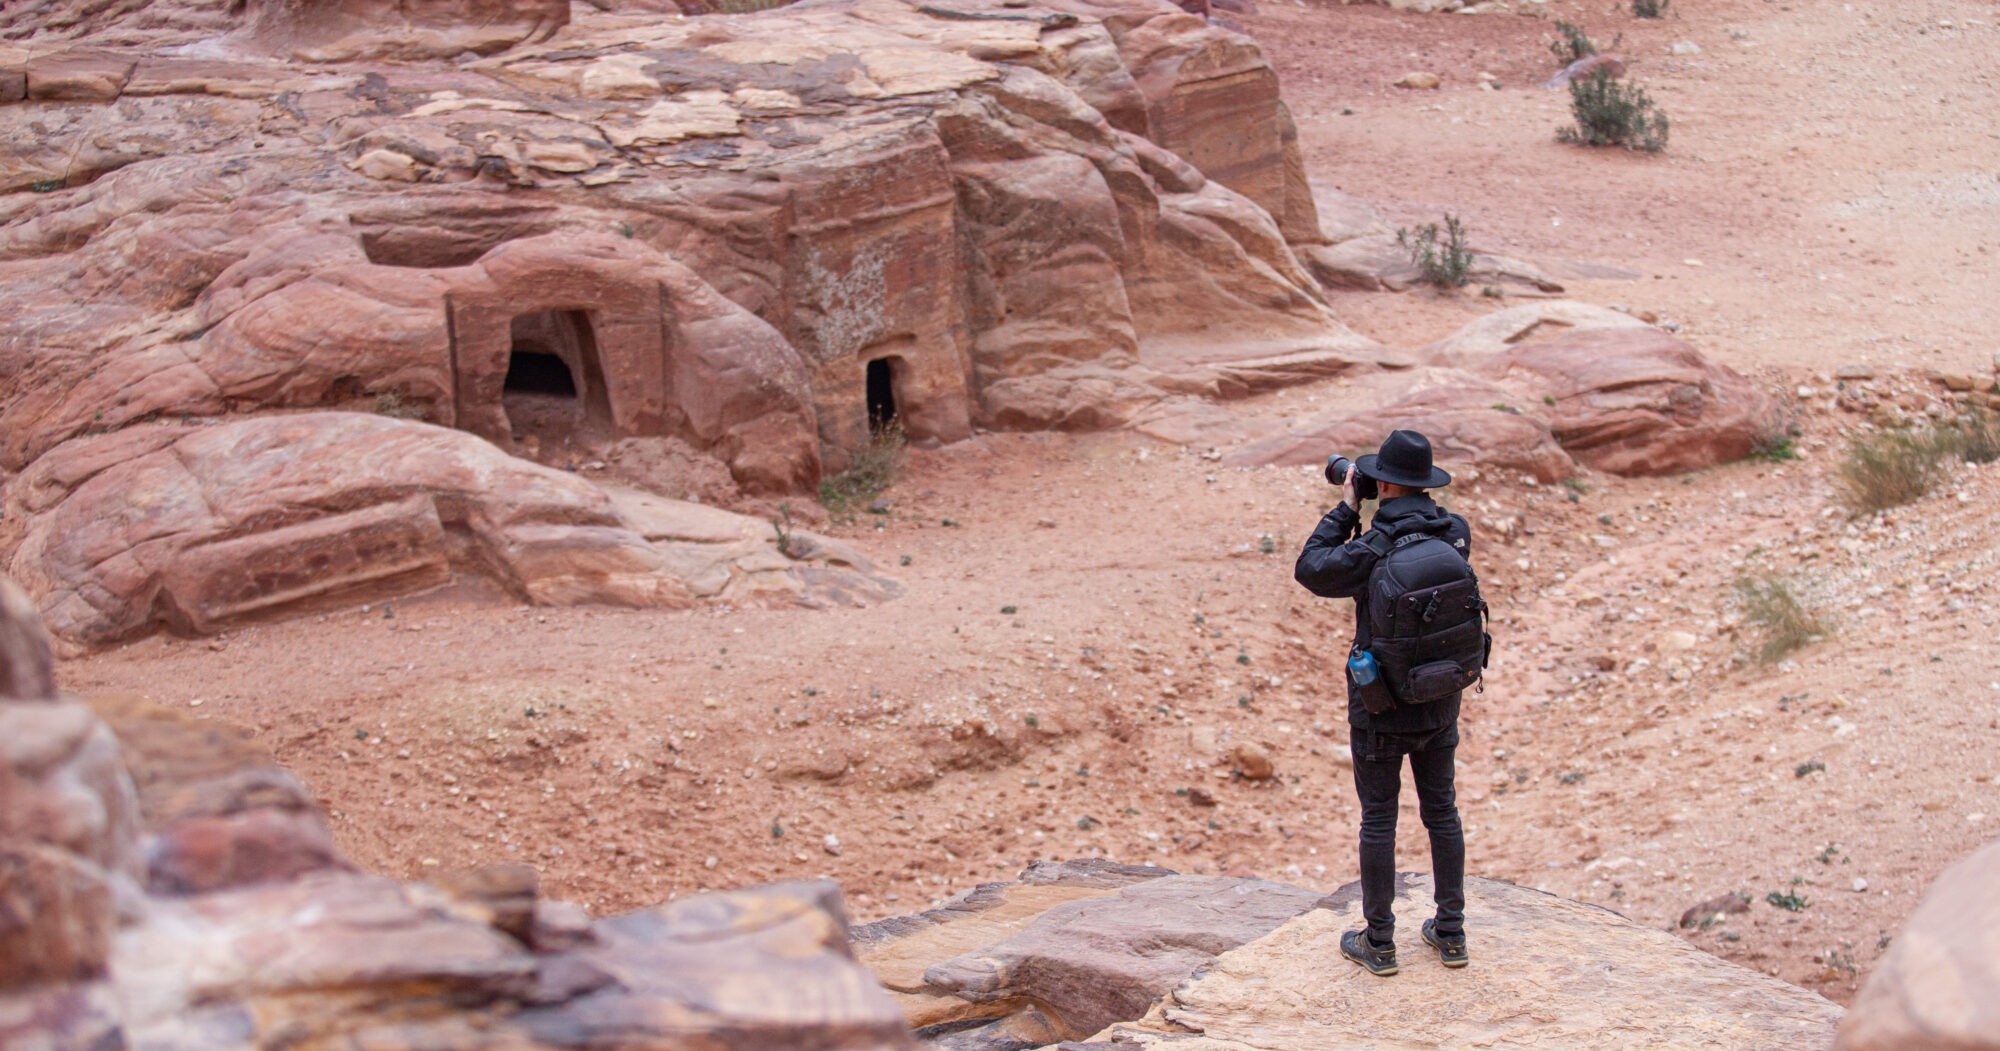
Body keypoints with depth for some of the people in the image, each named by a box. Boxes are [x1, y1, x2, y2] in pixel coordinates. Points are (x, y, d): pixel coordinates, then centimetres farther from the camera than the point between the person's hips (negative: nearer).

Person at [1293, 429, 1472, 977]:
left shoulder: (1372, 550, -23)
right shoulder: (1457, 533, -6)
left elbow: (1310, 569, -7)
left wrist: (1345, 509, -3)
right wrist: (1373, 515, 9)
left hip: (1381, 706, -5)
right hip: (1441, 701, 5)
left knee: (1378, 818, 7)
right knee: (1441, 812, 16)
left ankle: (1379, 942, 14)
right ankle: (1450, 933, 23)